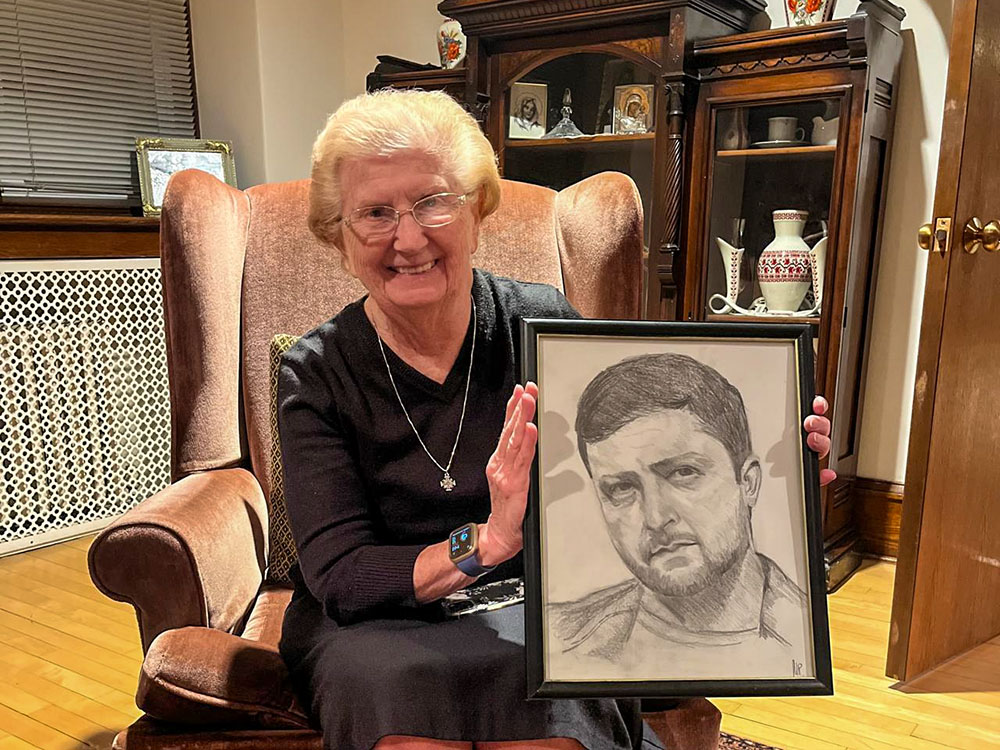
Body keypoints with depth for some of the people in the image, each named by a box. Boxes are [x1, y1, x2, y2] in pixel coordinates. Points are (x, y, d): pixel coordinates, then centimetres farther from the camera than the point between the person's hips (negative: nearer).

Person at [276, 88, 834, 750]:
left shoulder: (544, 326, -6)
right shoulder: (316, 374, -7)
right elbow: (339, 578, -14)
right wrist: (485, 543, -31)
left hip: (535, 604, 1)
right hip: (377, 625, 0)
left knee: (542, 688, -31)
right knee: (405, 683, -32)